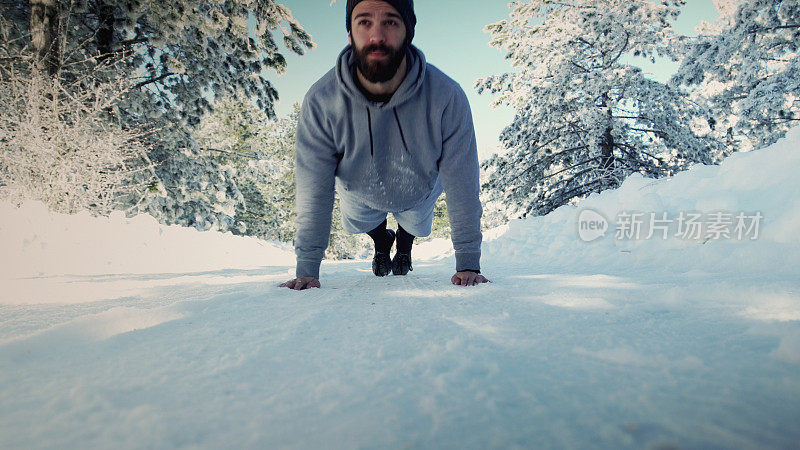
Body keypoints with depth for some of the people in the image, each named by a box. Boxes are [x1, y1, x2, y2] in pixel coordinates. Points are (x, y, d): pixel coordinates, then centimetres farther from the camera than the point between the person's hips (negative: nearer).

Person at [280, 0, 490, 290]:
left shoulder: (446, 97, -39)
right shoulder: (320, 102, -36)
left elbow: (462, 184, -31)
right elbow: (313, 191, -29)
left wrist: (468, 264, -28)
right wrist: (307, 270, -28)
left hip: (419, 193, 0)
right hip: (360, 195, 0)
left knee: (414, 227, 29)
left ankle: (404, 247, 66)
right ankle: (381, 243, 63)